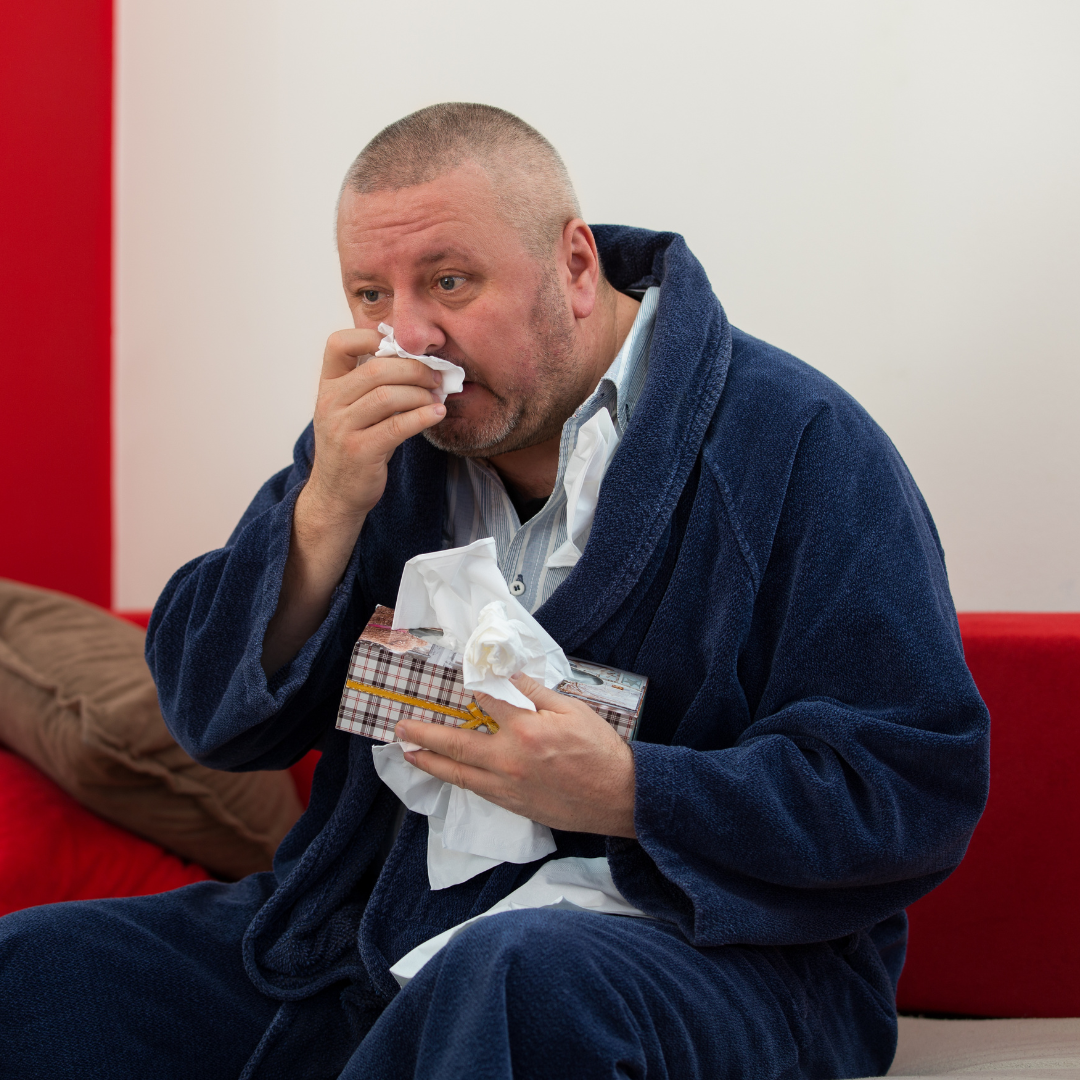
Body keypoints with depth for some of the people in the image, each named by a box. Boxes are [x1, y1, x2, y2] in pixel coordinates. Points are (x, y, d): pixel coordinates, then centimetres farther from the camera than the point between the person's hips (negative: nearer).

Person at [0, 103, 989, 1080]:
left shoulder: (800, 444, -7)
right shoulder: (372, 436, 11)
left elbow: (917, 788, -12)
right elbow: (215, 716, 5)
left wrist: (625, 795, -23)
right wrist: (327, 510, -12)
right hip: (362, 935, 5)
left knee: (510, 983, -40)